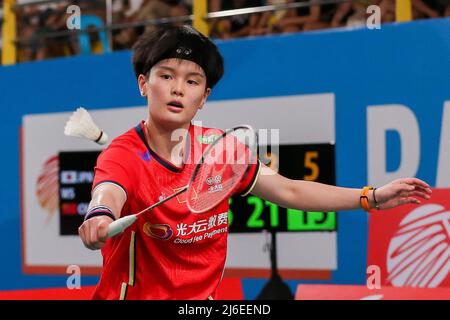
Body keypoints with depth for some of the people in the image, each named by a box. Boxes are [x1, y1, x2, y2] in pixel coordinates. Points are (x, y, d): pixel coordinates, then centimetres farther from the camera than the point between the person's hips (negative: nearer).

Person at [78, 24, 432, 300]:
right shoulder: (125, 154, -14)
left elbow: (290, 192, 11)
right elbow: (108, 192, -36)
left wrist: (372, 197, 8)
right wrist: (100, 216, -59)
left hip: (202, 297, 5)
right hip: (132, 293, -4)